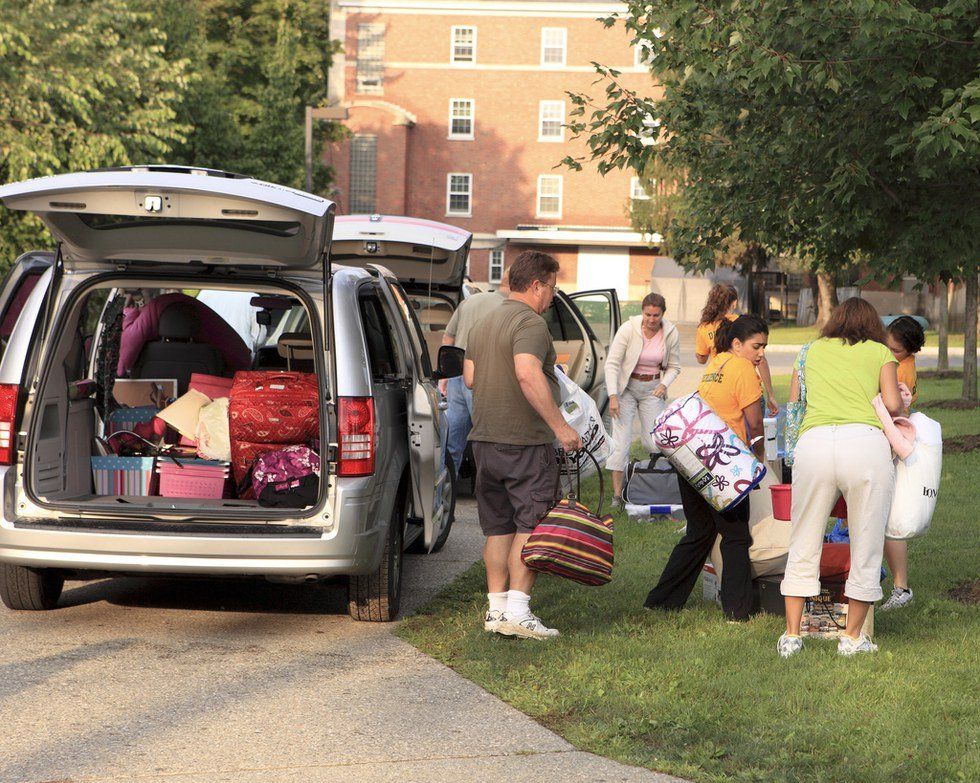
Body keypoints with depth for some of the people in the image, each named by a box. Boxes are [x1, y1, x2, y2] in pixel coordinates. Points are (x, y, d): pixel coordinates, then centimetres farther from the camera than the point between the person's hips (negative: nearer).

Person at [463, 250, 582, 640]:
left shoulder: (484, 324, 17)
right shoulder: (530, 323, -13)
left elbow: (469, 377, 18)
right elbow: (528, 374, -27)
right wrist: (560, 425, -27)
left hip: (485, 440, 8)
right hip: (526, 441, -8)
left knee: (499, 527, 12)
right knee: (531, 525, -5)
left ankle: (495, 608, 13)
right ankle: (517, 611, -10)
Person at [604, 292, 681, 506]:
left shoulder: (671, 334, -8)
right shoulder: (628, 330, -17)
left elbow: (674, 366, 6)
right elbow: (612, 363, -14)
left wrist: (664, 385, -14)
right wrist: (613, 396, -20)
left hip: (653, 389, 2)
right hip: (626, 387, -2)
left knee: (653, 441, -1)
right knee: (621, 440, -8)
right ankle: (617, 494, -4)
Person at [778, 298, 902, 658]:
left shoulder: (811, 350, 26)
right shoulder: (880, 353, 19)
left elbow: (792, 406, 27)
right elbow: (892, 405, 7)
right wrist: (902, 406, 29)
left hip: (813, 443, 2)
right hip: (866, 442, -2)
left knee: (803, 548, 12)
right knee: (866, 550, 10)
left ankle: (791, 635, 15)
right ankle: (852, 637, 15)